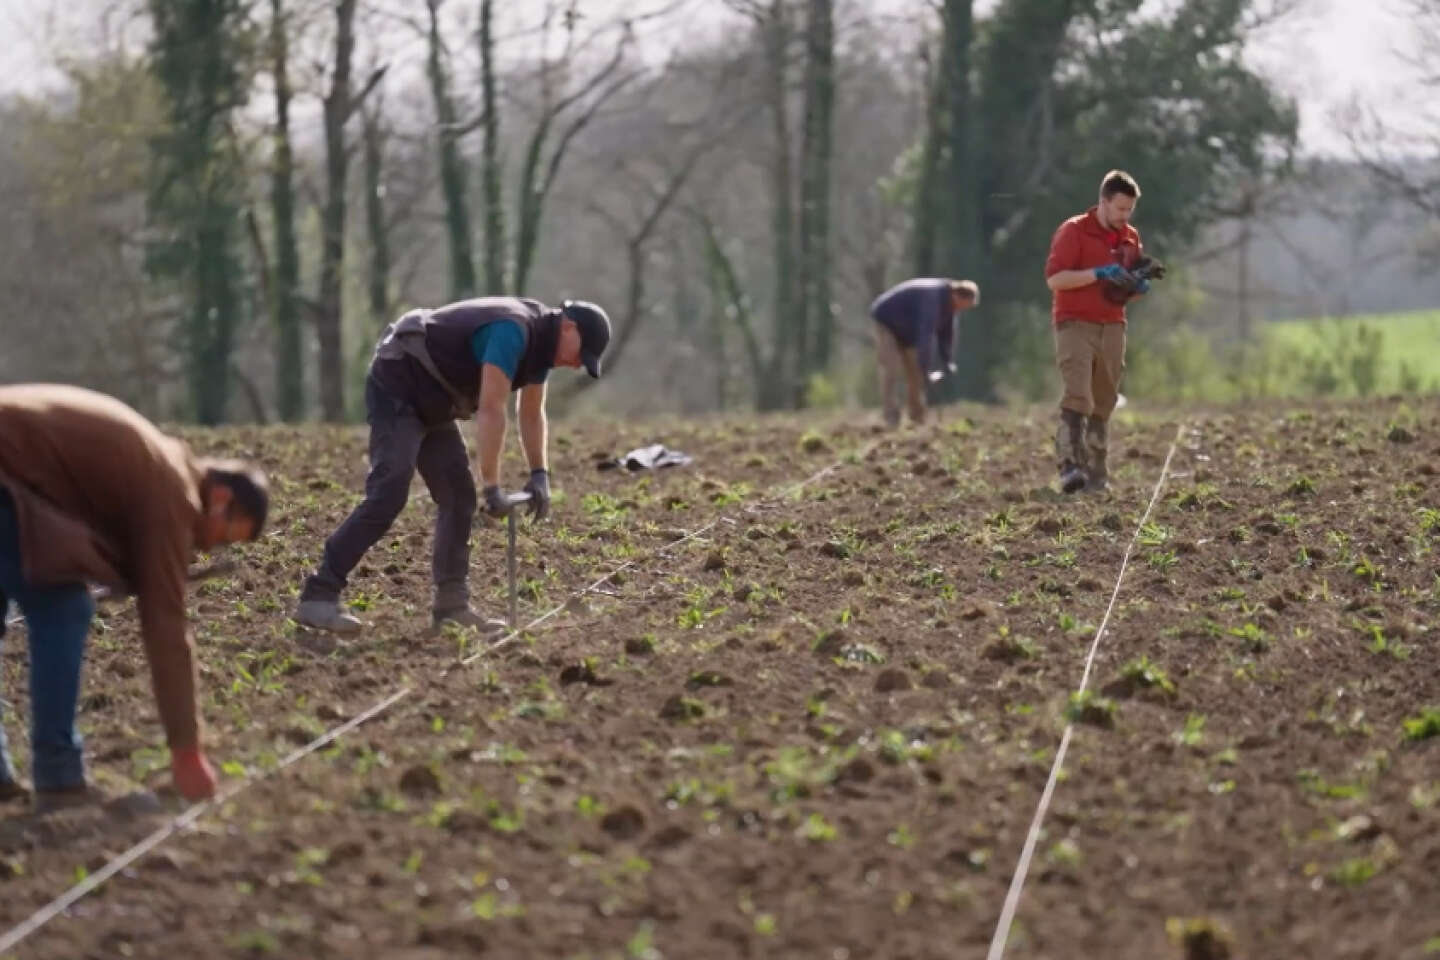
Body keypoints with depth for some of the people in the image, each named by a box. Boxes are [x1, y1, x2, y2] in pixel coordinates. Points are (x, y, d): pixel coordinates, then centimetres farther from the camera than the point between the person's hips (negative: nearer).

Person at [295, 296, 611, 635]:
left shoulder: (539, 340, 7)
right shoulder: (511, 331, -25)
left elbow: (531, 413, 16)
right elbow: (490, 411, -29)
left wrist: (540, 474, 4)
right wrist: (492, 488, -27)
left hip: (430, 404, 11)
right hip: (396, 392, -11)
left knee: (458, 496, 5)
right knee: (388, 494, -21)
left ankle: (451, 605, 6)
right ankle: (318, 597, -25)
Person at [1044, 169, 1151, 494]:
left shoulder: (1131, 238, 15)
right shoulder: (1074, 231, -5)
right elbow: (1054, 279, -13)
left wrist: (1139, 287, 3)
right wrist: (1099, 273, -21)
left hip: (1112, 327, 6)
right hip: (1076, 324, -6)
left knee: (1103, 403, 5)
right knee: (1076, 397, -17)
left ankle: (1096, 472, 7)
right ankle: (1070, 467, -25)